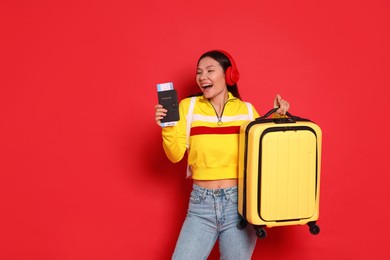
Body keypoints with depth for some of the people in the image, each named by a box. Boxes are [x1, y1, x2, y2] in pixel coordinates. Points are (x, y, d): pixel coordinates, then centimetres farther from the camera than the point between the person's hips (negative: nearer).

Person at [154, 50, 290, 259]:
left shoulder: (246, 110, 3)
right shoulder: (188, 106, 2)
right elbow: (175, 155, 1)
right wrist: (167, 127, -15)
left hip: (239, 203, 0)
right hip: (201, 204, 0)